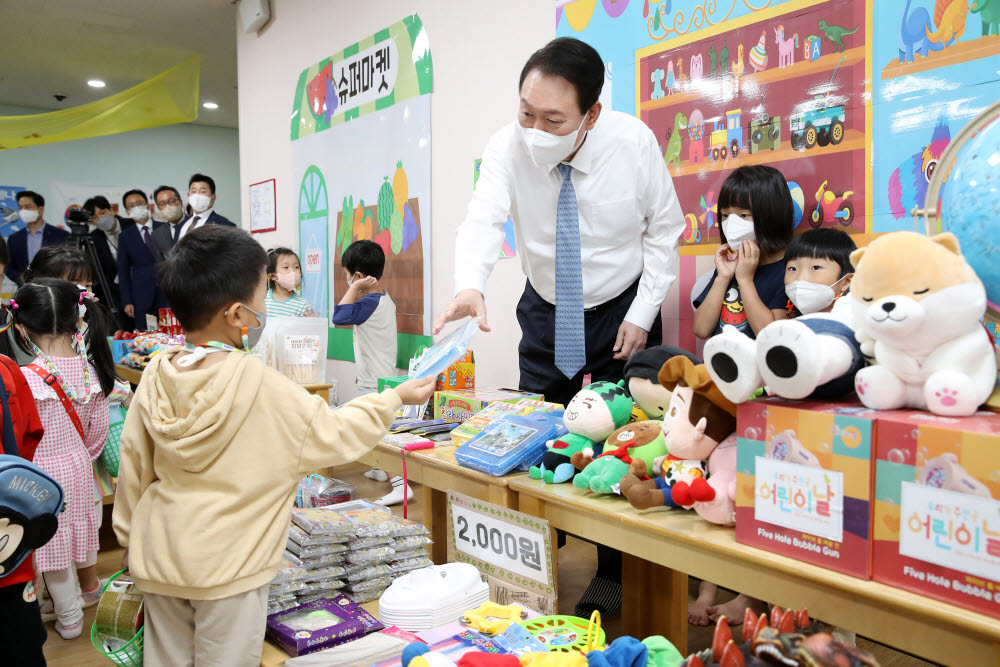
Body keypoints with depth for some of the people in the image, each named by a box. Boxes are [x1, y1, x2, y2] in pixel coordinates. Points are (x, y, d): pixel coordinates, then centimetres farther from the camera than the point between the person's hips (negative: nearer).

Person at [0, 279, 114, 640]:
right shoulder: (91, 368, -12)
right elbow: (98, 429, -1)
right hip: (79, 466, 4)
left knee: (52, 545, 14)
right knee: (80, 526, 26)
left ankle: (70, 617, 31)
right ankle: (90, 585, 48)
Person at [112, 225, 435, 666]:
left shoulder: (156, 376, -5)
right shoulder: (262, 387, -20)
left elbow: (134, 463, 5)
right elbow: (334, 434, -10)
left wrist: (129, 535, 20)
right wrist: (397, 397, 3)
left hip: (159, 553, 6)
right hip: (226, 564, -5)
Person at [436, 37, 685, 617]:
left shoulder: (633, 143, -19)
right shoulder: (509, 147, -17)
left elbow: (664, 228, -8)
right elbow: (484, 218, -32)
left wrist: (641, 314, -13)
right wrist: (470, 286, -53)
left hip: (622, 311, -1)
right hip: (546, 312, 2)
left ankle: (616, 576, 19)